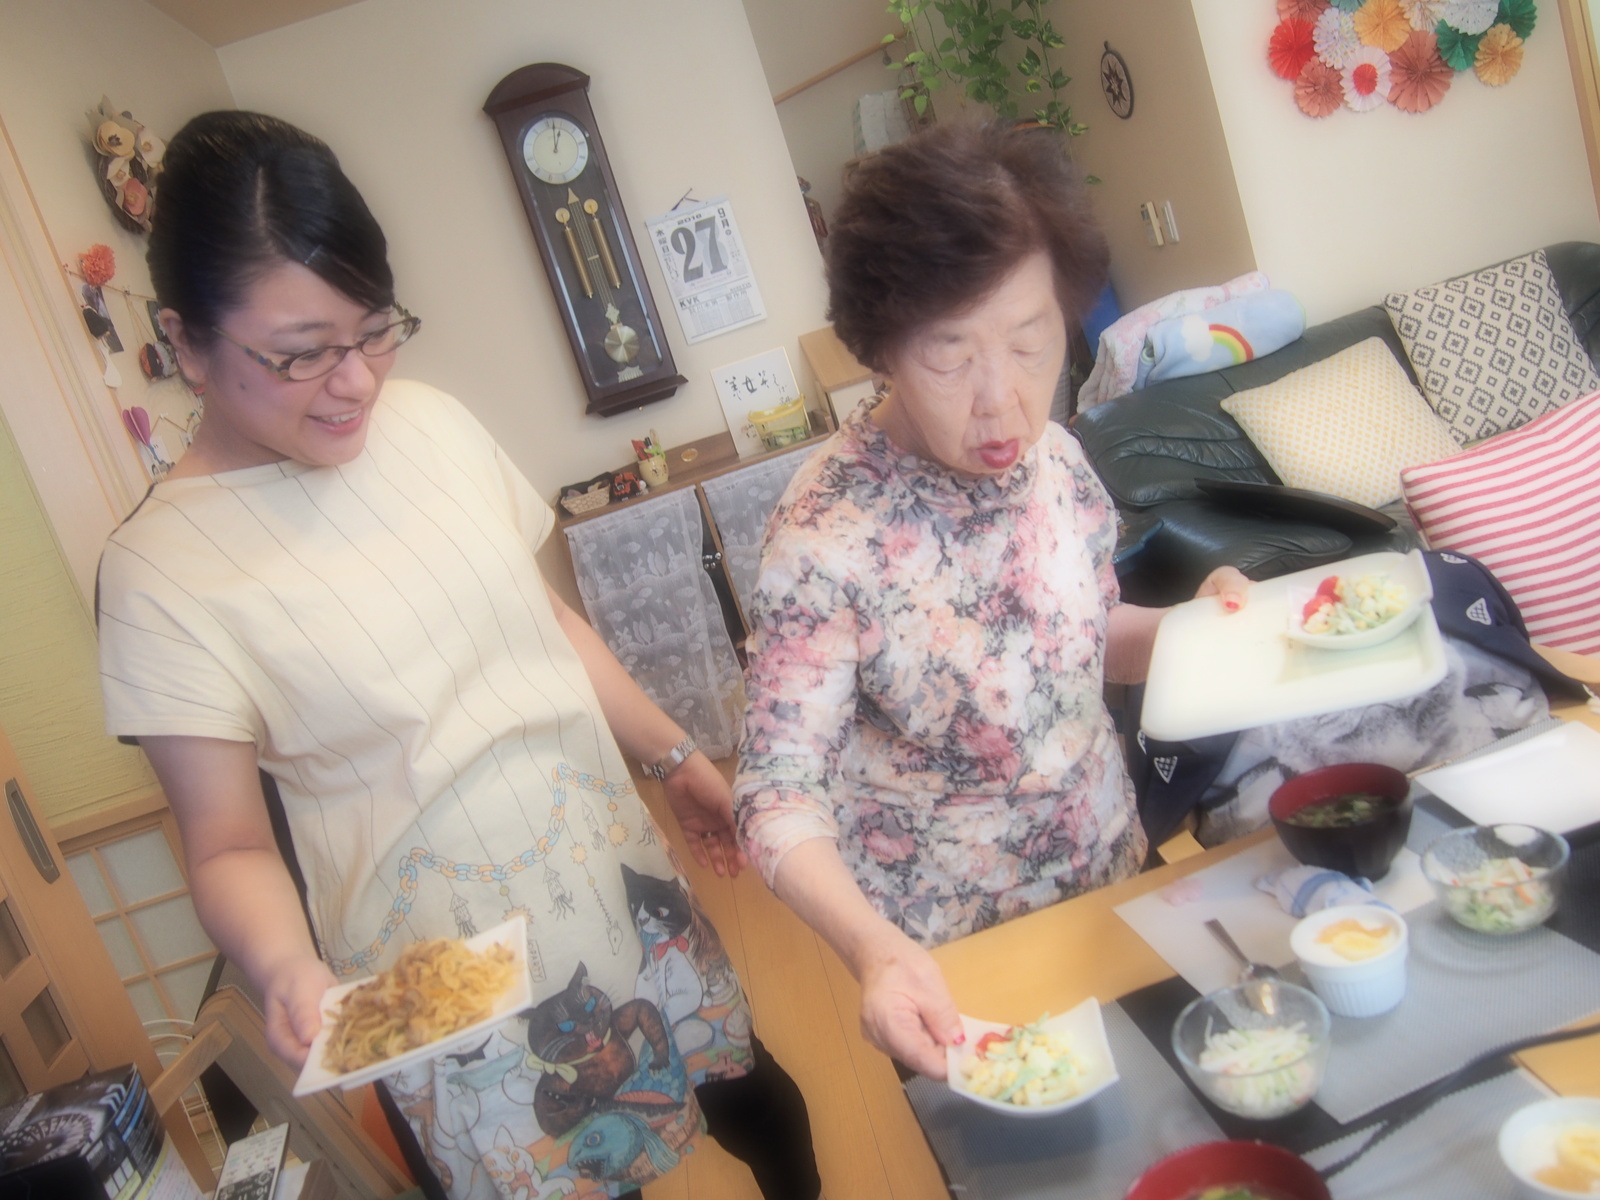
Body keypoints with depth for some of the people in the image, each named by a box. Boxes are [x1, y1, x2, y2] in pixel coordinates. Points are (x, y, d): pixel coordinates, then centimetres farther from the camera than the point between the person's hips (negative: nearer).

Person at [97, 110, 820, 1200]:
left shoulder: (432, 424, -3)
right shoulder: (164, 567, -15)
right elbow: (229, 847, -9)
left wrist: (676, 753, 14)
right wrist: (287, 967, -28)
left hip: (624, 877, 5)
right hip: (455, 981, -4)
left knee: (758, 1098, 19)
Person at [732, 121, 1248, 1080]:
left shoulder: (1053, 459, -10)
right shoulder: (828, 538, -27)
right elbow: (779, 796, -24)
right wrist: (874, 950, -40)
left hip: (1115, 880, 6)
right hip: (955, 963, -5)